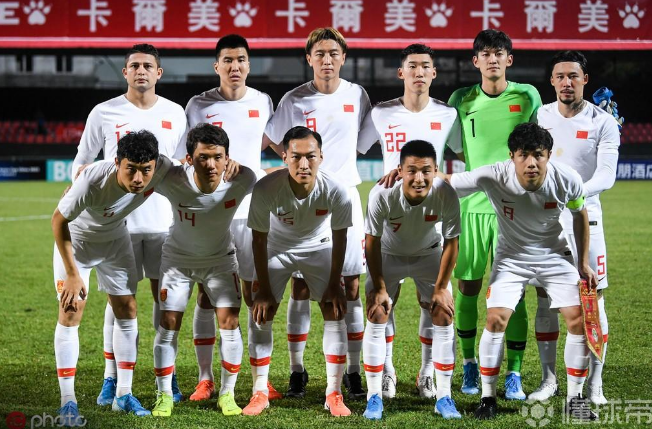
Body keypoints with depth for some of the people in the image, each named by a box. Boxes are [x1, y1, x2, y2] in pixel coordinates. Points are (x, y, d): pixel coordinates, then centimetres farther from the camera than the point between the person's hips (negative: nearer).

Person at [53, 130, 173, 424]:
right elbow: (59, 221, -25)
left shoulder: (163, 168, -29)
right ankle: (67, 401, -6)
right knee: (71, 311, -11)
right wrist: (72, 275, -23)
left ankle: (123, 395, 14)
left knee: (127, 309, 3)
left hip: (115, 238, 4)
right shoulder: (93, 180, -41)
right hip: (75, 237, -4)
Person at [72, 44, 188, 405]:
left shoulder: (175, 113, 7)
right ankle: (111, 379, 6)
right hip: (118, 221, -2)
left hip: (164, 221, 2)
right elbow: (82, 162, 9)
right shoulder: (104, 113, 1)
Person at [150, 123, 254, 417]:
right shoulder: (172, 181, -34)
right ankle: (164, 396, 11)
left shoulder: (242, 180, -30)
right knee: (168, 324, -4)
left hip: (220, 258, 1)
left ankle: (227, 394, 8)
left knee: (229, 321, -8)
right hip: (178, 258, -1)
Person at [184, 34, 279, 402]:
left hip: (251, 210, 2)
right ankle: (206, 379, 7)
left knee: (256, 293, 2)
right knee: (207, 293, 0)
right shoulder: (199, 105, -1)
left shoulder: (263, 103, 5)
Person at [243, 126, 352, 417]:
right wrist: (264, 289, -14)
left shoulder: (335, 191, -33)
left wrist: (334, 284, -9)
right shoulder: (266, 189, -35)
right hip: (276, 248, 0)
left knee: (335, 313, -6)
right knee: (261, 315, -5)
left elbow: (339, 237, -15)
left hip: (319, 247, 1)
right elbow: (259, 240, -20)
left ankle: (334, 395, 4)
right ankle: (260, 393, 8)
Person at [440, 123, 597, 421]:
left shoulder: (567, 180, -24)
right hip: (511, 255, -1)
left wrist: (583, 263, 3)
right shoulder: (493, 177, -31)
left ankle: (574, 399, 7)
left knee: (577, 318, -9)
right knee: (496, 318, -16)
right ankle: (488, 398, 1)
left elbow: (580, 214, -2)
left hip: (554, 254, 2)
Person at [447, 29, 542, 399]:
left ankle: (514, 373, 4)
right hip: (472, 203, 1)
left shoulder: (527, 96, 1)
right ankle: (470, 364, 20)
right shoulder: (461, 100, 4)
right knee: (468, 286, 4)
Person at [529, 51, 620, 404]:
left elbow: (606, 176, -15)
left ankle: (594, 383, 7)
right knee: (545, 299, 4)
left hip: (585, 218, -2)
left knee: (593, 300, -3)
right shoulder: (539, 117, 4)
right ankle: (549, 380, 15)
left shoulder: (603, 123, -5)